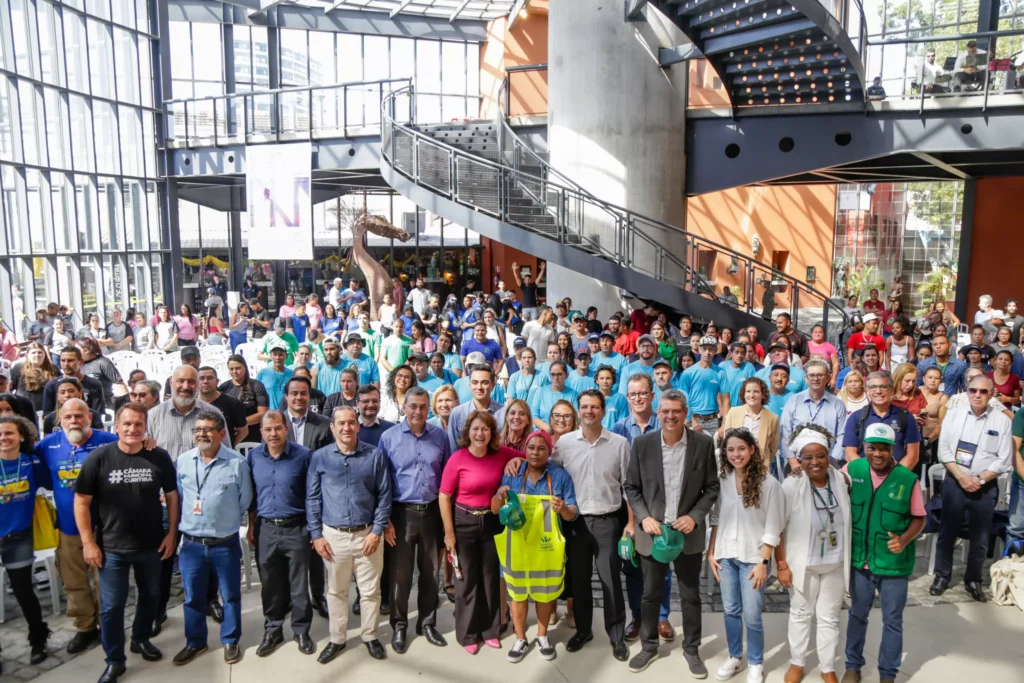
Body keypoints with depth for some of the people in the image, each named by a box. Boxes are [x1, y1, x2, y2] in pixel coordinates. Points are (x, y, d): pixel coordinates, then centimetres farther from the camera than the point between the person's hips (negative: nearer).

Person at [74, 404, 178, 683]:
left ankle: (141, 639, 43)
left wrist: (171, 534, -1)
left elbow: (172, 496, 2)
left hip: (151, 544, 2)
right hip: (111, 547, -2)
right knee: (111, 605, 5)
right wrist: (88, 542, -9)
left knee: (150, 595, 19)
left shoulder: (160, 457, -7)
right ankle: (114, 660, 24)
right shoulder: (99, 458, -11)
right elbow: (81, 501, -6)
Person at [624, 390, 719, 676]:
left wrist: (695, 517, -13)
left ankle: (691, 649, 33)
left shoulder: (703, 443, -7)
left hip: (688, 531, 0)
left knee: (690, 595, 13)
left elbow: (712, 488, -1)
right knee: (650, 594, 14)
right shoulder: (642, 443, -6)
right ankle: (649, 646, 33)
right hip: (652, 531, 1)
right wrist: (644, 517, -11)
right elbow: (631, 487, 1)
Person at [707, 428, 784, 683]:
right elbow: (716, 520, 8)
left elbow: (772, 529, -9)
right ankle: (734, 657, 32)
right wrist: (711, 553, 4)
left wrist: (763, 562, -12)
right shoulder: (721, 480, 0)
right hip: (726, 556, 4)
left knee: (751, 615, 1)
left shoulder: (768, 484, -11)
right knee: (730, 611, 14)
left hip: (752, 557, -4)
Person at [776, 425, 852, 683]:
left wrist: (849, 557, 7)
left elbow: (848, 519, 6)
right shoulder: (791, 486, -21)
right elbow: (778, 529, -14)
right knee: (800, 615, 17)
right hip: (802, 564, -2)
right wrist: (782, 565, -13)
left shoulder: (842, 480, -10)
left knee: (829, 618, 17)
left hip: (835, 564, 3)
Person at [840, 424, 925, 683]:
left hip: (894, 564, -2)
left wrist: (905, 539, -20)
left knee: (892, 621, 15)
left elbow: (919, 518, -4)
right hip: (859, 561, 2)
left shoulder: (908, 479, -14)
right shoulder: (851, 470, -9)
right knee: (857, 614, 19)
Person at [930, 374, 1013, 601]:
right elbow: (944, 450, -3)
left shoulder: (1002, 420, -3)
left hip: (985, 487, 0)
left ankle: (973, 580, 27)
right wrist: (961, 477, -13)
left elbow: (1004, 460, -5)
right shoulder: (953, 414, 0)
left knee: (980, 537, 9)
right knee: (947, 531, 8)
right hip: (954, 482, 0)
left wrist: (979, 479, -13)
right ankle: (942, 576, 22)